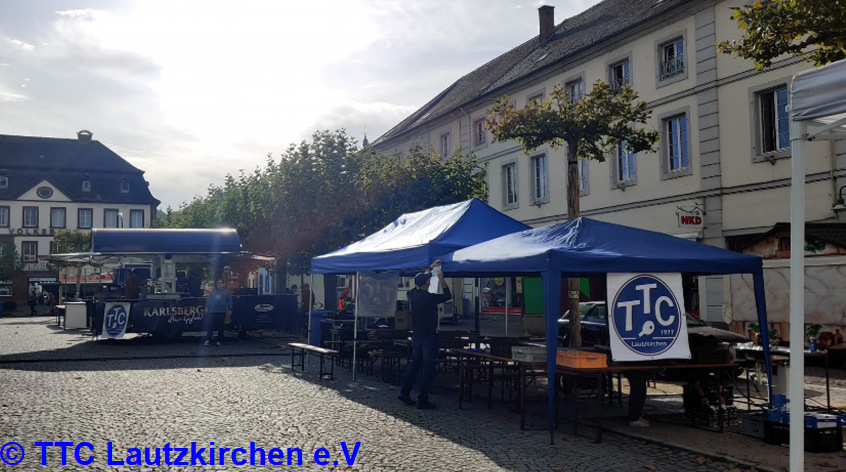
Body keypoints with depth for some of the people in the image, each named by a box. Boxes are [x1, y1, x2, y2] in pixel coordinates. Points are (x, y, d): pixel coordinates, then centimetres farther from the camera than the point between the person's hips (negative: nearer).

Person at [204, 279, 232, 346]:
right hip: (213, 312, 1)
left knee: (220, 327, 5)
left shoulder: (226, 292, 5)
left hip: (222, 312, -1)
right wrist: (207, 308, 6)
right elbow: (209, 300, 12)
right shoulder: (213, 291, 10)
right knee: (210, 326, -3)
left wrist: (230, 309, -2)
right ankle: (208, 340, 0)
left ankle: (219, 340, 12)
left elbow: (229, 301, 3)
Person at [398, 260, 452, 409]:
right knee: (428, 368, -1)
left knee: (415, 364, 18)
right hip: (429, 337, -7)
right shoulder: (430, 298, -18)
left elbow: (419, 280, 20)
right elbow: (448, 295, -4)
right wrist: (442, 280, 1)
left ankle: (404, 392, 18)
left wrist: (431, 268, 25)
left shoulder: (413, 294, 1)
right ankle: (423, 400, 0)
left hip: (416, 336, 7)